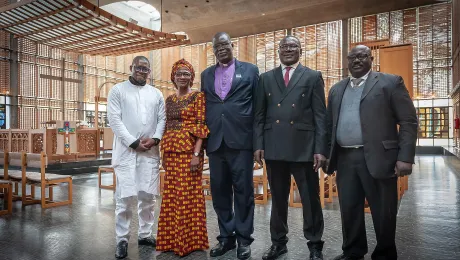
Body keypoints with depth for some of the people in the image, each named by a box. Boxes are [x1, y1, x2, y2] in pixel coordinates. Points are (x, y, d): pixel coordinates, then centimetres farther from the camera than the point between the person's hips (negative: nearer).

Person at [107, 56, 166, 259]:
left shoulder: (156, 94, 14)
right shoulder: (118, 90, 5)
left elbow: (162, 119, 9)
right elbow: (114, 119, -4)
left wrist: (155, 138, -9)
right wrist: (133, 142, -11)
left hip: (151, 151, 3)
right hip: (126, 151, -3)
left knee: (148, 195, 7)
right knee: (125, 197, -3)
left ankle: (145, 234, 20)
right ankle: (122, 240, 10)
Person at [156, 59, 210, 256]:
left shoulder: (198, 96, -4)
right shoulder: (170, 99, 15)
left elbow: (201, 127, -11)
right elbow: (166, 127, 16)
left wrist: (196, 154, -18)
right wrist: (164, 153, 12)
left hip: (189, 150, -6)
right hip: (171, 152, 6)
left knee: (188, 194, -1)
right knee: (171, 195, 11)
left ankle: (190, 239, 14)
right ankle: (173, 238, 24)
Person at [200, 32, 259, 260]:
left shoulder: (250, 70, 7)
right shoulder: (206, 74, 17)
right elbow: (204, 108, 12)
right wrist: (203, 139, 6)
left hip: (241, 140, -3)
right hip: (215, 142, 4)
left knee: (243, 191, 3)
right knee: (219, 191, 10)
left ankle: (244, 239, 18)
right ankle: (226, 236, 25)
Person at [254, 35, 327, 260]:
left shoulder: (313, 77, 6)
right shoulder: (266, 78, 12)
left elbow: (320, 116, 1)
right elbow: (259, 115, 9)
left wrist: (321, 149, -6)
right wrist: (258, 144, 0)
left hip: (304, 147, -2)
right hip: (274, 147, 2)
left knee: (310, 199, 6)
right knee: (278, 198, 13)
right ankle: (278, 242, 28)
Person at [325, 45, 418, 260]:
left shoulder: (390, 82, 3)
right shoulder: (336, 89, 17)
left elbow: (408, 122, -3)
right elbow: (330, 125, 18)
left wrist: (405, 157, -11)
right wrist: (326, 155, 11)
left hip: (378, 158, -4)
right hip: (344, 160, 4)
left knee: (383, 212, 7)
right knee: (349, 210, 11)